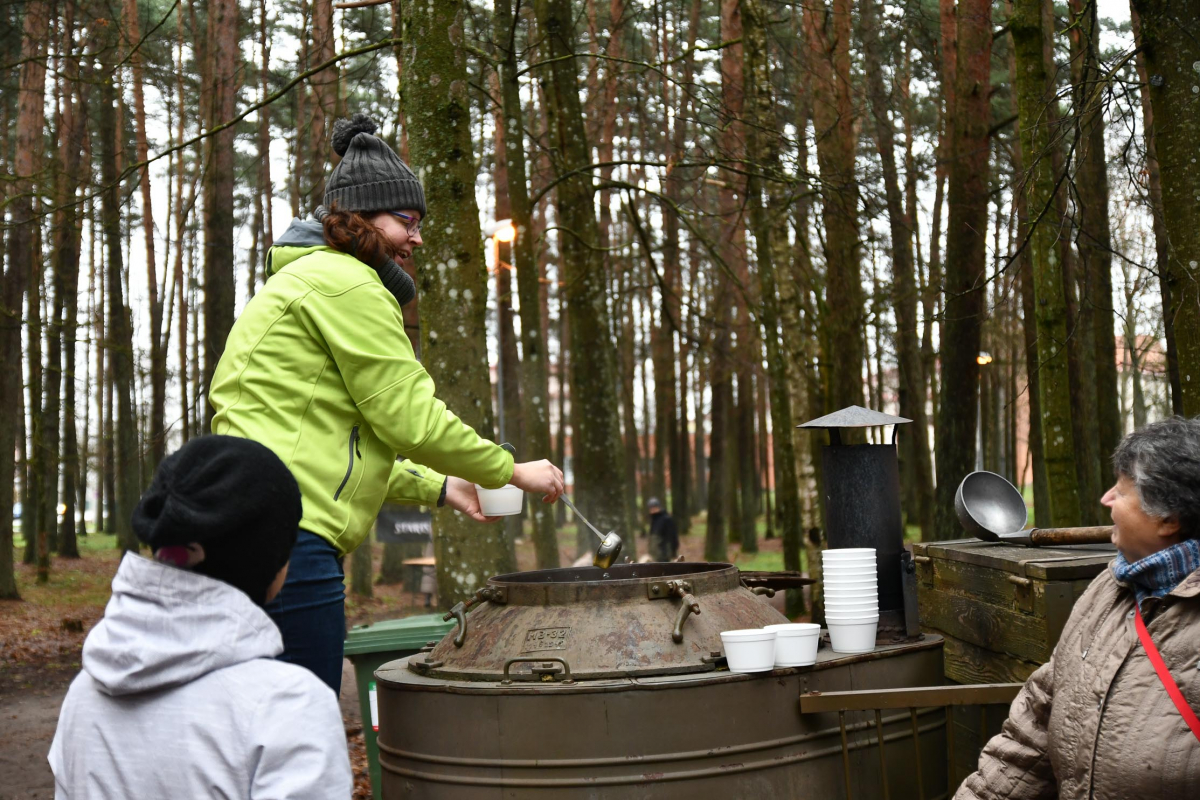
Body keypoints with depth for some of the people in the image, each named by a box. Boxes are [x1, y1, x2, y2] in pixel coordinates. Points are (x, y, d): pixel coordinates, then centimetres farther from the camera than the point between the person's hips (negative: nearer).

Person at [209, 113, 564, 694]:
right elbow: (409, 418, -10)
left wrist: (437, 488, 25)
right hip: (287, 534, -11)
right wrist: (510, 471, 2)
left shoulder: (304, 279, 27)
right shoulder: (346, 283, -7)